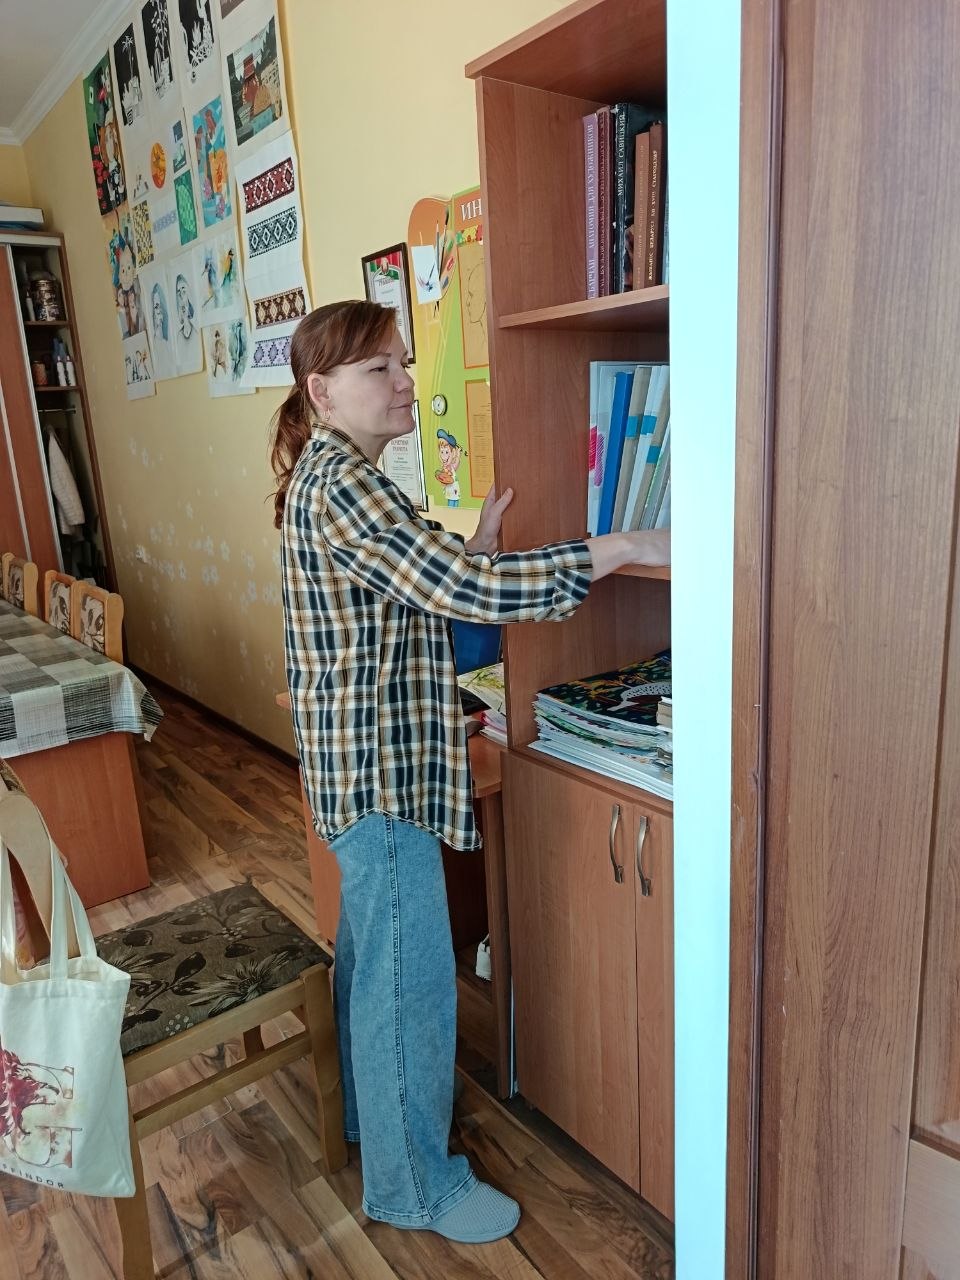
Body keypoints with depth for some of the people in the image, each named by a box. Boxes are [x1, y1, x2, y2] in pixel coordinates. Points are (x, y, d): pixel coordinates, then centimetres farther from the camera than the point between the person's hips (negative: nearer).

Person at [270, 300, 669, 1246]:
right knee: (411, 971, 5)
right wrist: (616, 550, -27)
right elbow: (458, 589, -31)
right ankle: (414, 1184, 27)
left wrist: (475, 547, 3)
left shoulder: (329, 477, 12)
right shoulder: (340, 485, -21)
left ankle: (368, 1111, 48)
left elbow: (416, 591, 15)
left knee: (371, 946, 25)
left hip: (366, 758, 10)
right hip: (379, 765, -10)